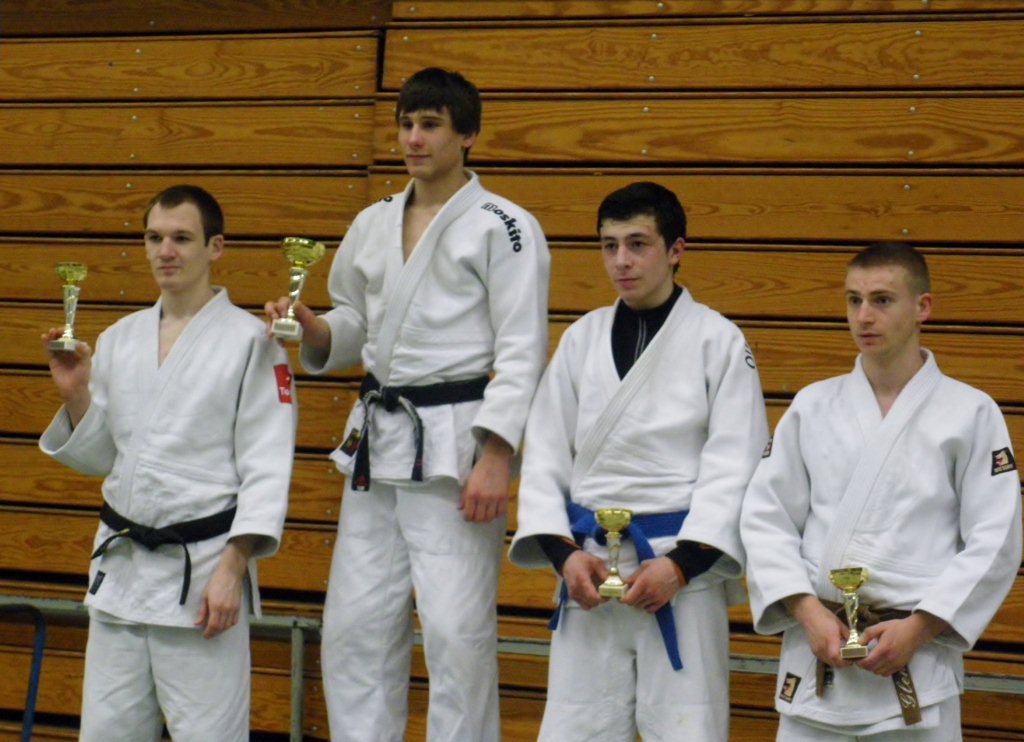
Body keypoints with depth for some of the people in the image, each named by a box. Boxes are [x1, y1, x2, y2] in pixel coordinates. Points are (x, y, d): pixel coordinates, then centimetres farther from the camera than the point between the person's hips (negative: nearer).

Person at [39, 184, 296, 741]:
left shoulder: (249, 341, -5)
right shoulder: (119, 339, 11)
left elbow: (267, 465, -9)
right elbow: (97, 456, 17)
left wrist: (232, 569, -15)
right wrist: (75, 394, -2)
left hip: (204, 567, -5)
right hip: (121, 564, 6)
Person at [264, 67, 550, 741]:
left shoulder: (504, 227, -5)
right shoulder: (374, 226, 14)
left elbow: (521, 352, -10)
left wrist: (494, 459, -19)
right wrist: (311, 327, -1)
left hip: (455, 442, -6)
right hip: (378, 440, 7)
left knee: (458, 629, -6)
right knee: (357, 624, 8)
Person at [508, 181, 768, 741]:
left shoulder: (717, 339, -2)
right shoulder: (582, 338, 9)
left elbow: (734, 467, -7)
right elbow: (545, 454, 7)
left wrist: (680, 564, -16)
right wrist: (563, 553, -6)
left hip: (681, 567, -3)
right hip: (590, 565, 4)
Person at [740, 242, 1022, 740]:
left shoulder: (971, 413, 1)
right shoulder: (812, 407, 7)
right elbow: (766, 518, 5)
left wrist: (918, 627, -10)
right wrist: (809, 612, -9)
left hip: (916, 657, -2)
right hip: (817, 648, 2)